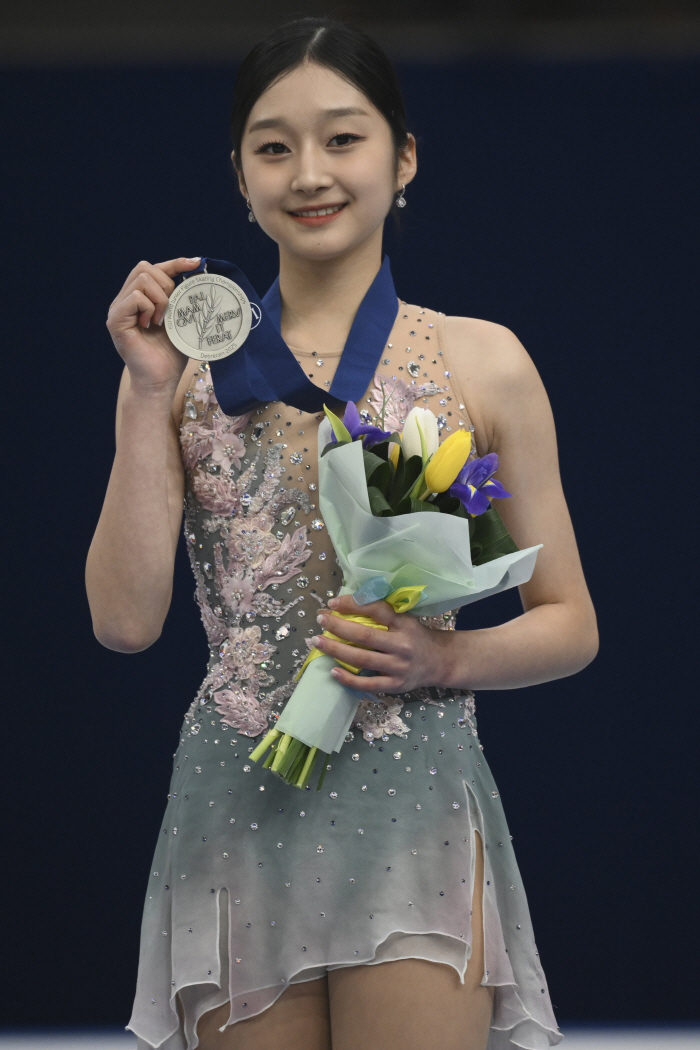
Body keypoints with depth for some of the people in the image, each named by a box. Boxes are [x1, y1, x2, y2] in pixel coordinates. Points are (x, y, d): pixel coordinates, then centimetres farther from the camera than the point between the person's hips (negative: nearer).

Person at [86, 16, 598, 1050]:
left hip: (413, 808, -1)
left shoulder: (483, 362, 3)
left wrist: (450, 658, -11)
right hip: (238, 809, 2)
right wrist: (150, 391, -4)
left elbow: (571, 625, 8)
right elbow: (126, 618, -1)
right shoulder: (189, 362, 8)